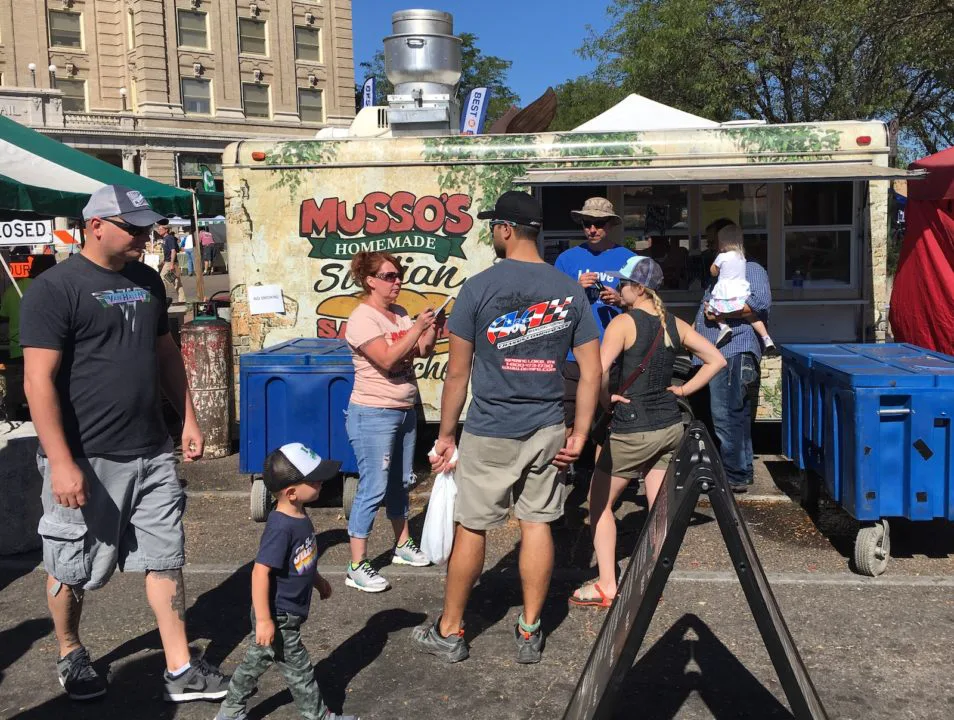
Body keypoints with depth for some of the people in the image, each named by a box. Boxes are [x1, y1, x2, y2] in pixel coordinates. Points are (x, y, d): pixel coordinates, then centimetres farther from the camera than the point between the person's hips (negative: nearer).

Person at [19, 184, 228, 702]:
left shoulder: (147, 281, 9)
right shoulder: (55, 288, -13)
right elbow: (39, 381, -17)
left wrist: (188, 418, 14)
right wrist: (61, 462, -21)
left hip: (152, 452, 6)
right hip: (86, 459, -6)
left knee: (164, 558, 9)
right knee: (72, 569, 11)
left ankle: (180, 671, 18)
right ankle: (70, 655, 36)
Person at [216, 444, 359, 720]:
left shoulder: (299, 517, -1)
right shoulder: (281, 527, -30)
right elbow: (260, 572, -30)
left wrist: (317, 580, 27)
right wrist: (263, 620, -28)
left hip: (287, 613, 9)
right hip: (277, 617, -9)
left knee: (257, 661, 22)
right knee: (298, 669, 8)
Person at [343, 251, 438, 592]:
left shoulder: (399, 314, 9)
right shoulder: (362, 318, -15)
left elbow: (422, 351, 8)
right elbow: (387, 359, -25)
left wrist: (433, 328, -8)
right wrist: (417, 327, -24)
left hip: (405, 410, 8)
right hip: (373, 415, -8)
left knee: (401, 482, 19)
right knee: (373, 489, -6)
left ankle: (403, 545, 35)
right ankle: (357, 567, 1)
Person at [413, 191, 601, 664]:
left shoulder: (479, 288, -10)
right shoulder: (570, 291, 1)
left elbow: (457, 373, -7)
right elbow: (591, 372, 0)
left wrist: (446, 434, 2)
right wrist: (579, 435, 5)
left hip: (489, 433, -3)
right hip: (547, 431, 4)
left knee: (470, 529, 8)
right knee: (537, 524, 11)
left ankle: (449, 632, 22)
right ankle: (529, 633, 21)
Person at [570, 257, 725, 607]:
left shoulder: (623, 323, -14)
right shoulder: (675, 325, 5)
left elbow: (598, 370, -28)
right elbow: (716, 360, 10)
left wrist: (605, 397, -12)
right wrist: (683, 390, 9)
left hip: (633, 430, -6)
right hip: (671, 426, 7)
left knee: (599, 503, 9)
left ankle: (606, 586, 10)